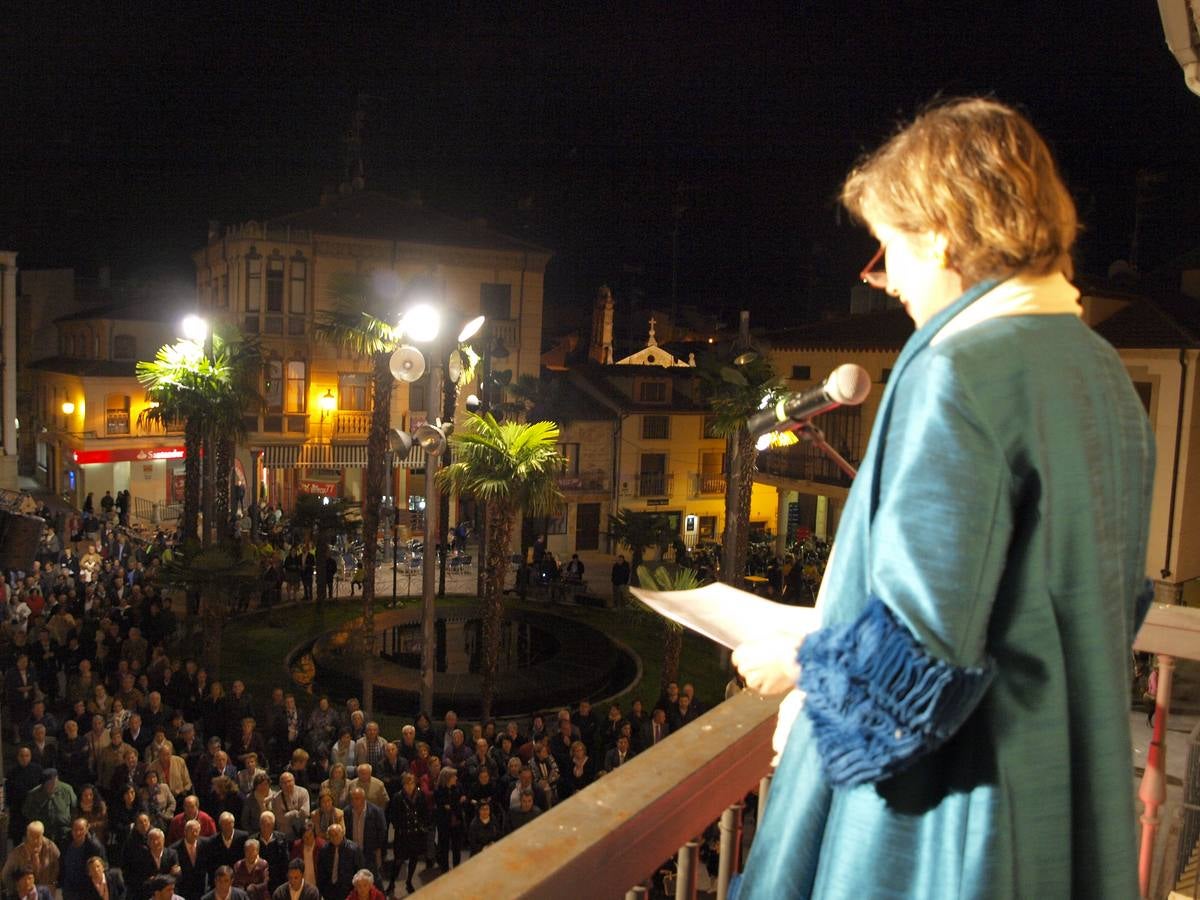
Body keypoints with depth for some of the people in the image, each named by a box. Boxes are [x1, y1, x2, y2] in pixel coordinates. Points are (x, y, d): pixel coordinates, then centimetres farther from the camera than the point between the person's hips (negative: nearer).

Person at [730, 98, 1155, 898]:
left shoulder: (961, 369, -22)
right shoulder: (1106, 375, 5)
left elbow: (922, 634, -26)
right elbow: (1117, 602, 13)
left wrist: (797, 663, -8)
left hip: (951, 807, -8)